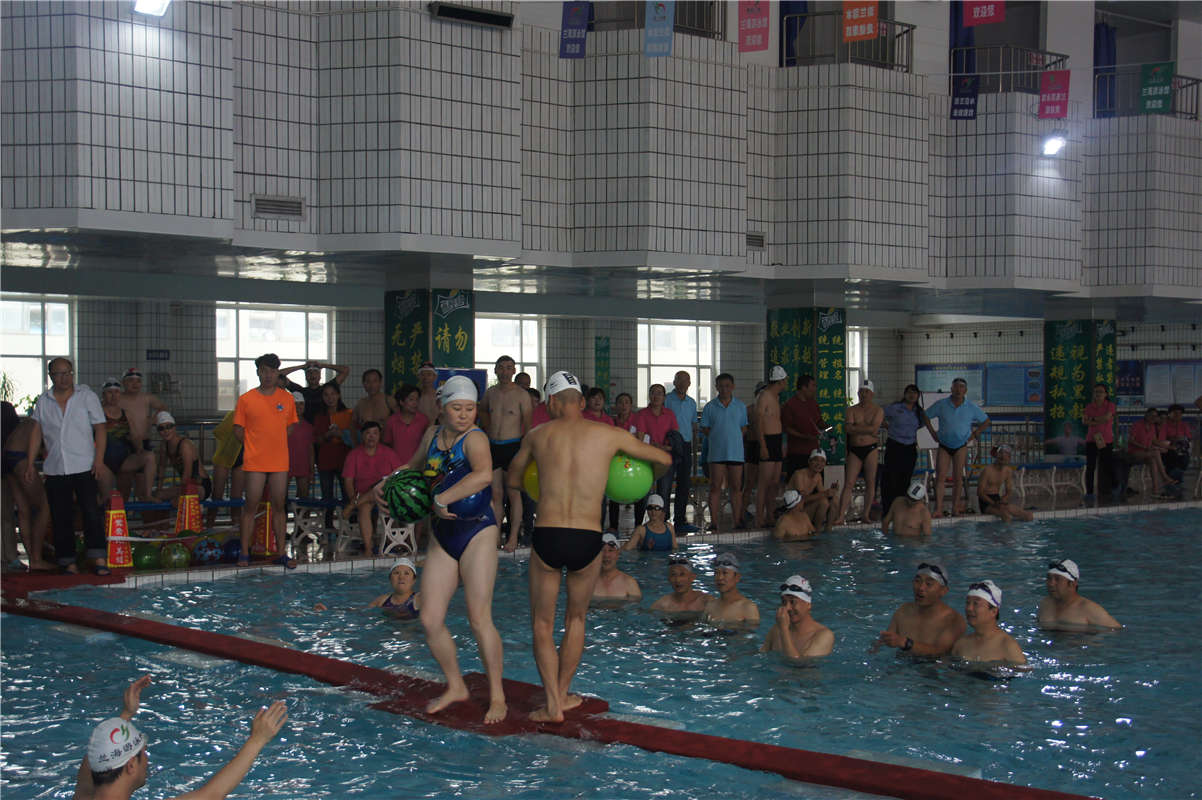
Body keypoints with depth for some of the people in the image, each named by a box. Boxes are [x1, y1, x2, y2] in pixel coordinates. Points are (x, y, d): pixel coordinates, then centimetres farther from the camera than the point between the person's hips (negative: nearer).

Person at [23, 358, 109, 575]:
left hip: (84, 467, -3)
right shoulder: (43, 401, 10)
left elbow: (99, 428, 1)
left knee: (91, 512, -11)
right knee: (61, 517, 4)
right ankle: (68, 561, 10)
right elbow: (36, 433, 13)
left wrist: (99, 458, -9)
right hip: (55, 469, 3)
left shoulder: (87, 396, 3)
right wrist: (29, 463, 7)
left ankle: (99, 559, -10)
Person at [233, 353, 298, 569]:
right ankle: (244, 553, 6)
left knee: (279, 506, 7)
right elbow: (238, 429, 5)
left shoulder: (287, 398, 6)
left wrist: (276, 443, 7)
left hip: (280, 462, 2)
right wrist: (254, 446, -2)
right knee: (252, 507, -1)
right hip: (255, 462, -2)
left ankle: (281, 553, 12)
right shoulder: (246, 399, -1)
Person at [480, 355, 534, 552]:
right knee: (495, 494, 6)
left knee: (513, 493, -4)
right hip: (493, 447, 4)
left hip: (513, 446, -4)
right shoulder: (490, 393, 9)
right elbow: (482, 410, 31)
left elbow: (528, 425, -4)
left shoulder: (522, 394, -4)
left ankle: (513, 537, 0)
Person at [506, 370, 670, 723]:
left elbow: (513, 480, 23)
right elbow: (664, 459, 17)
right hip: (588, 540, 1)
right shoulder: (609, 435, 5)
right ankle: (563, 693, 29)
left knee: (542, 623, 13)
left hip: (547, 537, -1)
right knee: (576, 618, 22)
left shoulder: (537, 435, 6)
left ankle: (553, 705, 3)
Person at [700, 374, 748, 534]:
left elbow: (744, 429, 13)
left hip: (736, 452, 1)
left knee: (736, 487, 3)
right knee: (715, 487, -2)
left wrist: (734, 439, -1)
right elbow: (705, 429, 4)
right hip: (717, 453, -1)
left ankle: (738, 520, 7)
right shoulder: (710, 407, 4)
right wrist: (718, 439, -5)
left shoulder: (740, 406, 9)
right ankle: (714, 522, 0)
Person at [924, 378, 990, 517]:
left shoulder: (972, 407, -2)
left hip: (961, 446, 0)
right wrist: (933, 433, 2)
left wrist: (974, 435, 3)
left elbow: (986, 421, 11)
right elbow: (926, 416, 7)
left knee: (958, 477, -1)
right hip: (944, 445, 0)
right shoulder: (942, 405, -4)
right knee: (940, 476, -10)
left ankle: (956, 507, 9)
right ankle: (938, 509, -12)